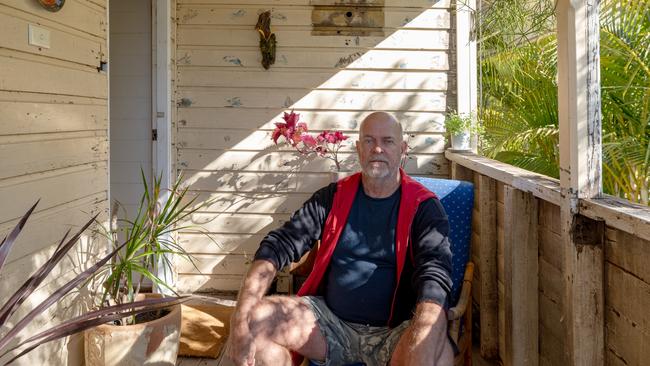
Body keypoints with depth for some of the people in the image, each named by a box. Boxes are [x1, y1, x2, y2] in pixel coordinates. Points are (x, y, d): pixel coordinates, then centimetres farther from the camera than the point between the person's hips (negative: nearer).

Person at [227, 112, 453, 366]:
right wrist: (242, 319, -19)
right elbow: (280, 245, -2)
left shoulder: (423, 207, -3)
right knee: (254, 320, -19)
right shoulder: (334, 197, 6)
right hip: (330, 320, 3)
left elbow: (434, 276, -18)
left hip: (392, 331, -3)